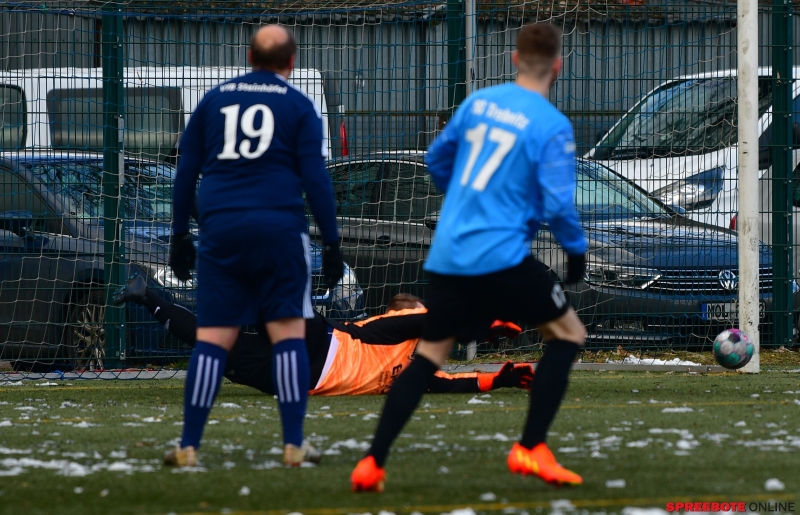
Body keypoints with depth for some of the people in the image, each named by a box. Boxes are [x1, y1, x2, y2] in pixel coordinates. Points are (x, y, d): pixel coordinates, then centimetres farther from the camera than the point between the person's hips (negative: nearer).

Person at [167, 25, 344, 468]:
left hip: (220, 229, 2)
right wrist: (331, 243, 2)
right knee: (289, 332, 1)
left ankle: (189, 447, -1)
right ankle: (294, 445, -5)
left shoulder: (213, 100, 14)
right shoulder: (298, 105, 6)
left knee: (212, 338, 3)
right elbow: (314, 177, -1)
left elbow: (185, 172, 14)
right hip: (278, 228, -2)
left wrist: (180, 236, 19)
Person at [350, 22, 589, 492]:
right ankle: (531, 450, 2)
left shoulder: (478, 102, 9)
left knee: (429, 355, 15)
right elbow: (557, 205, -14)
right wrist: (577, 249, 4)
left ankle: (372, 464, 5)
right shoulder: (553, 127, -9)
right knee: (568, 334, 11)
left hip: (447, 255, 6)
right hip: (503, 256, -6)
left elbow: (437, 160, 22)